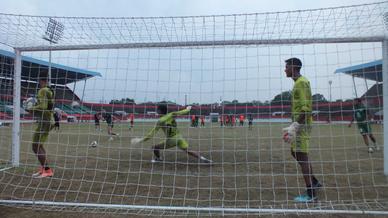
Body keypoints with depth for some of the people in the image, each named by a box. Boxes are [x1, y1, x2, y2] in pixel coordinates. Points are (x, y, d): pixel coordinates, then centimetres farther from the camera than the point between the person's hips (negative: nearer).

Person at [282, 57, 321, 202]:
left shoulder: (301, 83, -14)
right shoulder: (298, 83, 17)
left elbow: (306, 108, -21)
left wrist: (295, 126, -24)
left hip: (301, 124, -10)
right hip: (299, 124, 10)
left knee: (301, 156, -5)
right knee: (296, 153, 17)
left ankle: (311, 194, 3)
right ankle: (314, 182, 27)